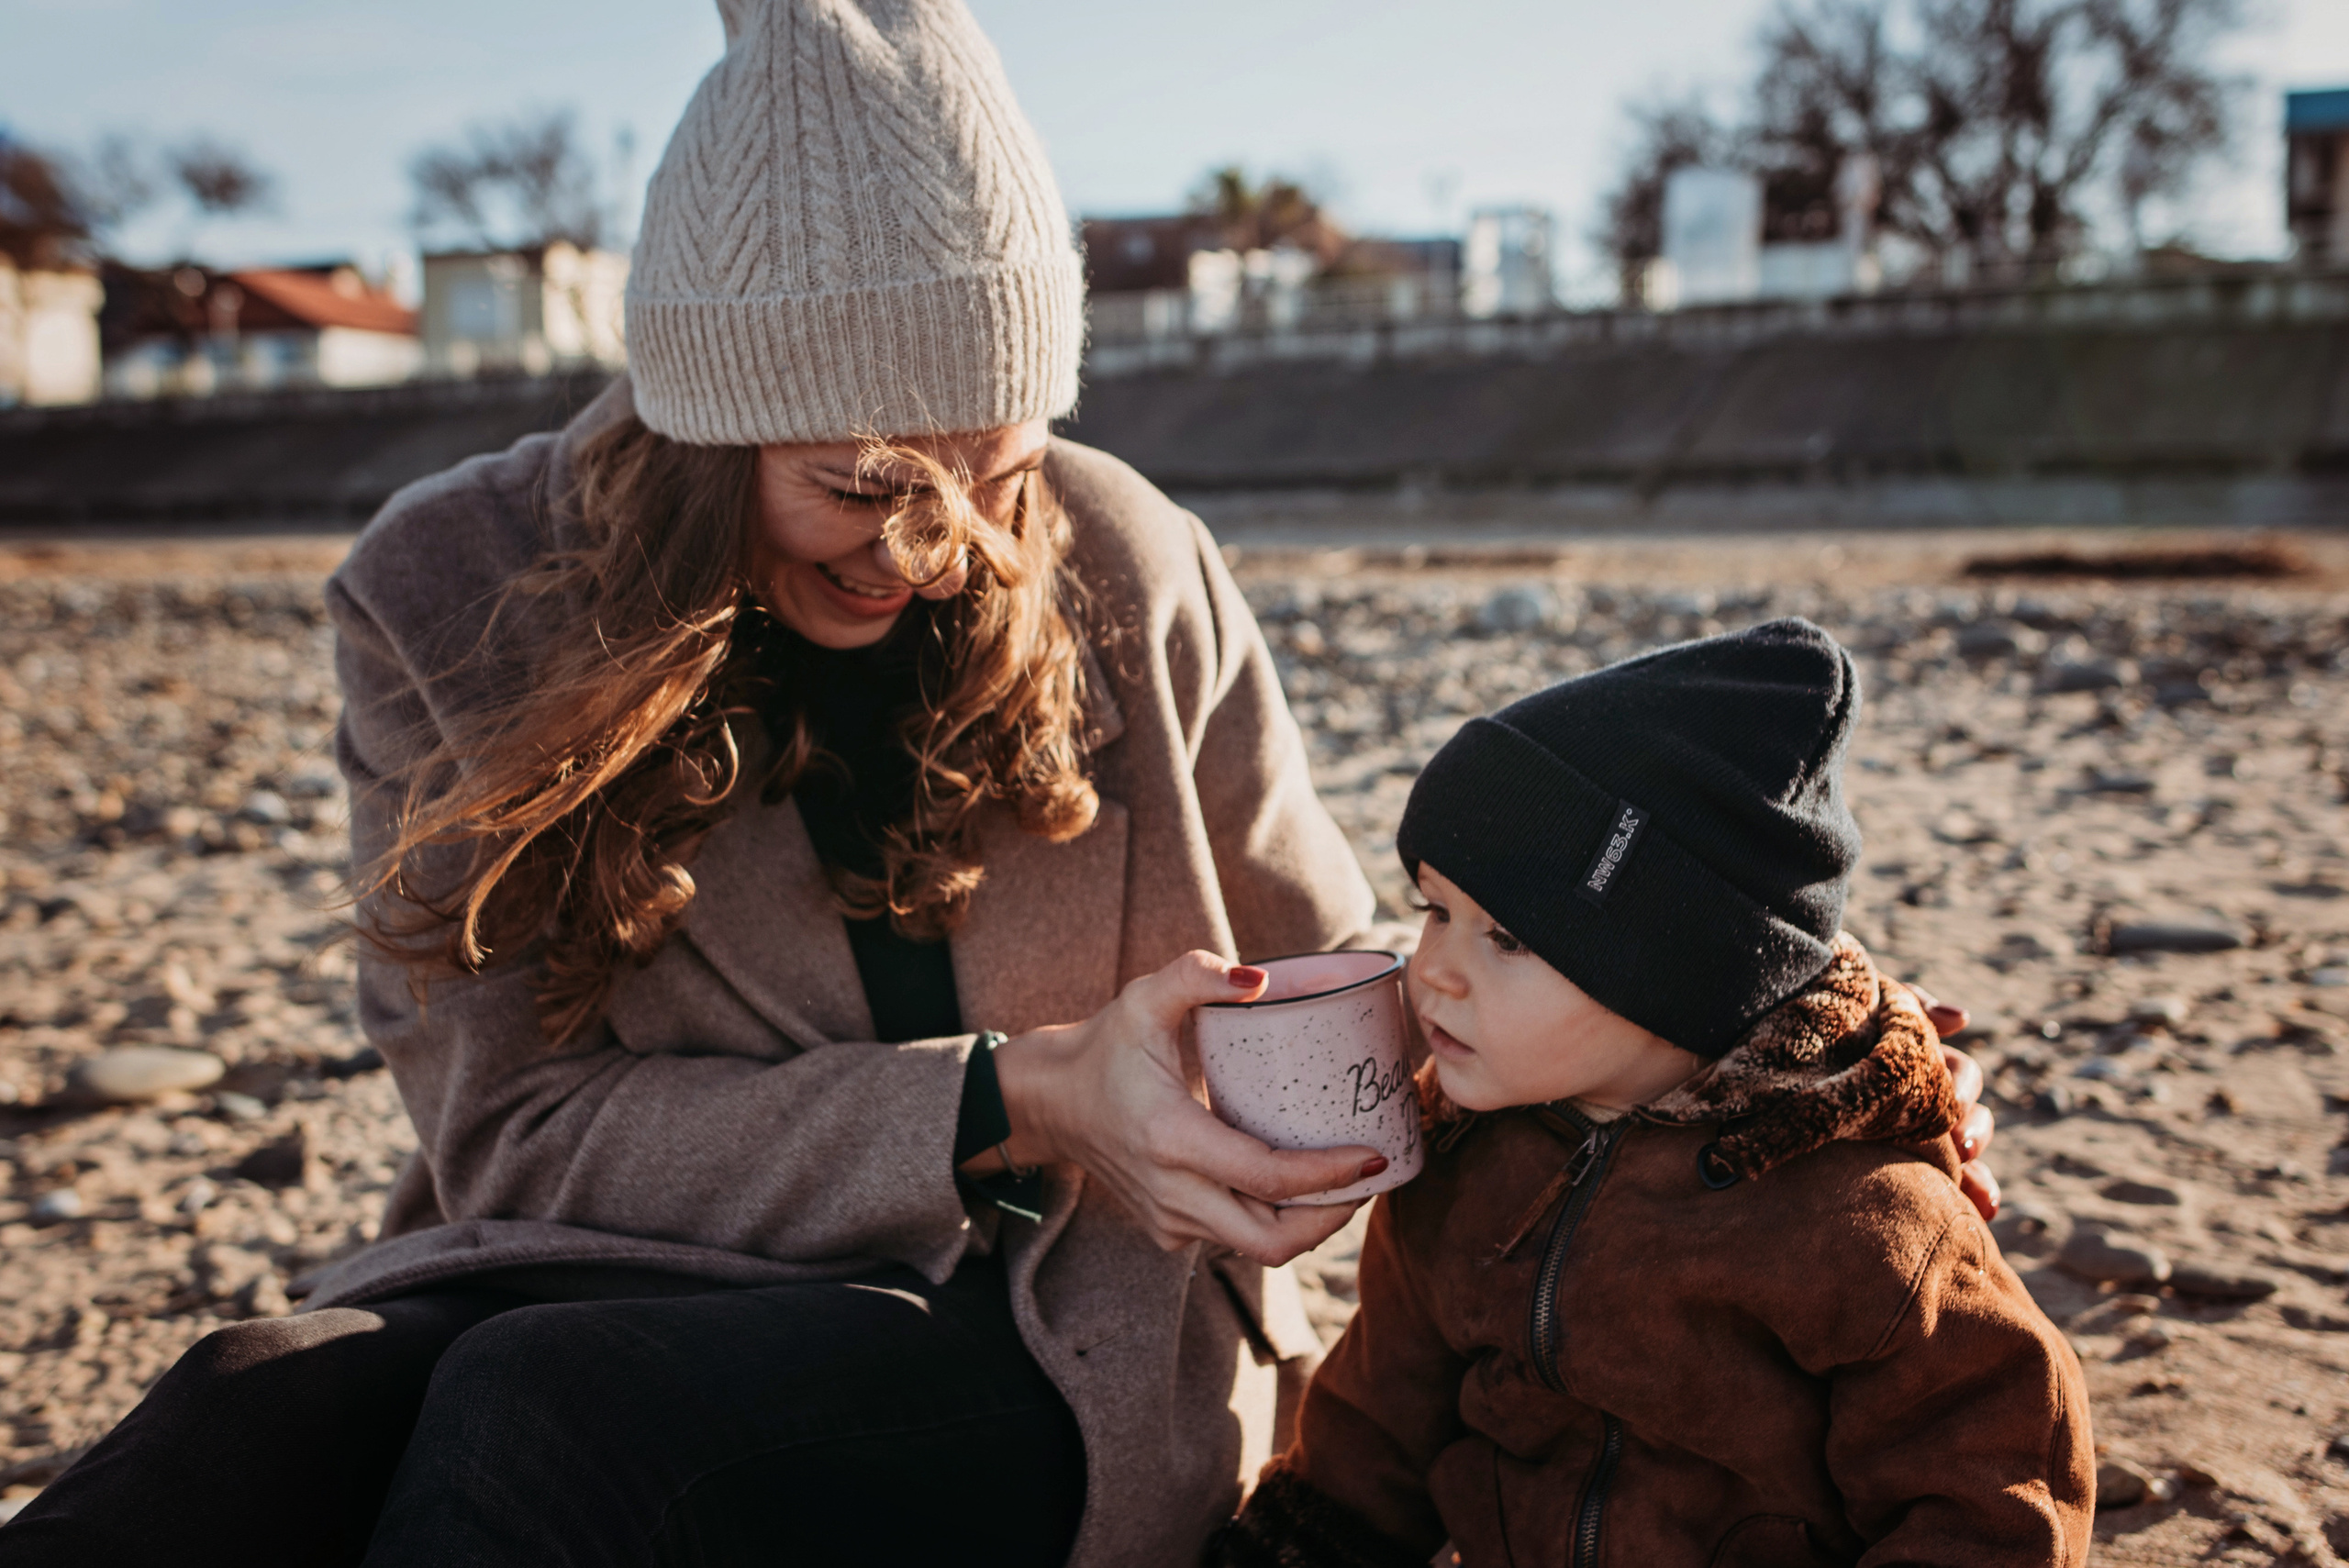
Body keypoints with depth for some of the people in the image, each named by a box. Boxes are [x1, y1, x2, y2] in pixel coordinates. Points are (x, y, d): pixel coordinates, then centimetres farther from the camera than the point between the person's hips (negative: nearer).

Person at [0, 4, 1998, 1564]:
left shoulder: (1121, 571, -1)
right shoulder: (457, 601, -3)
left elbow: (1334, 990, 11)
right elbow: (513, 1130, -8)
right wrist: (1011, 1103, -20)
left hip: (1059, 1329, 0)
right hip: (605, 1289, 1)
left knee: (539, 1408, -33)